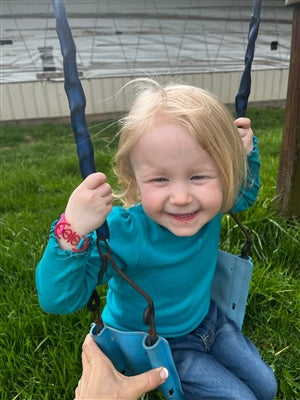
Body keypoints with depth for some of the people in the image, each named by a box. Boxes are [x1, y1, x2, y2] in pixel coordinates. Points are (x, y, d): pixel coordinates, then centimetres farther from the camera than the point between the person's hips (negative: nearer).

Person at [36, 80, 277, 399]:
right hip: (153, 346, -5)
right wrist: (72, 232, -52)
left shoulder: (209, 206, -23)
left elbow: (244, 194, 3)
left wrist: (246, 152, -16)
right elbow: (57, 300, -34)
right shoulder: (121, 233, -38)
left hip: (207, 319, 5)